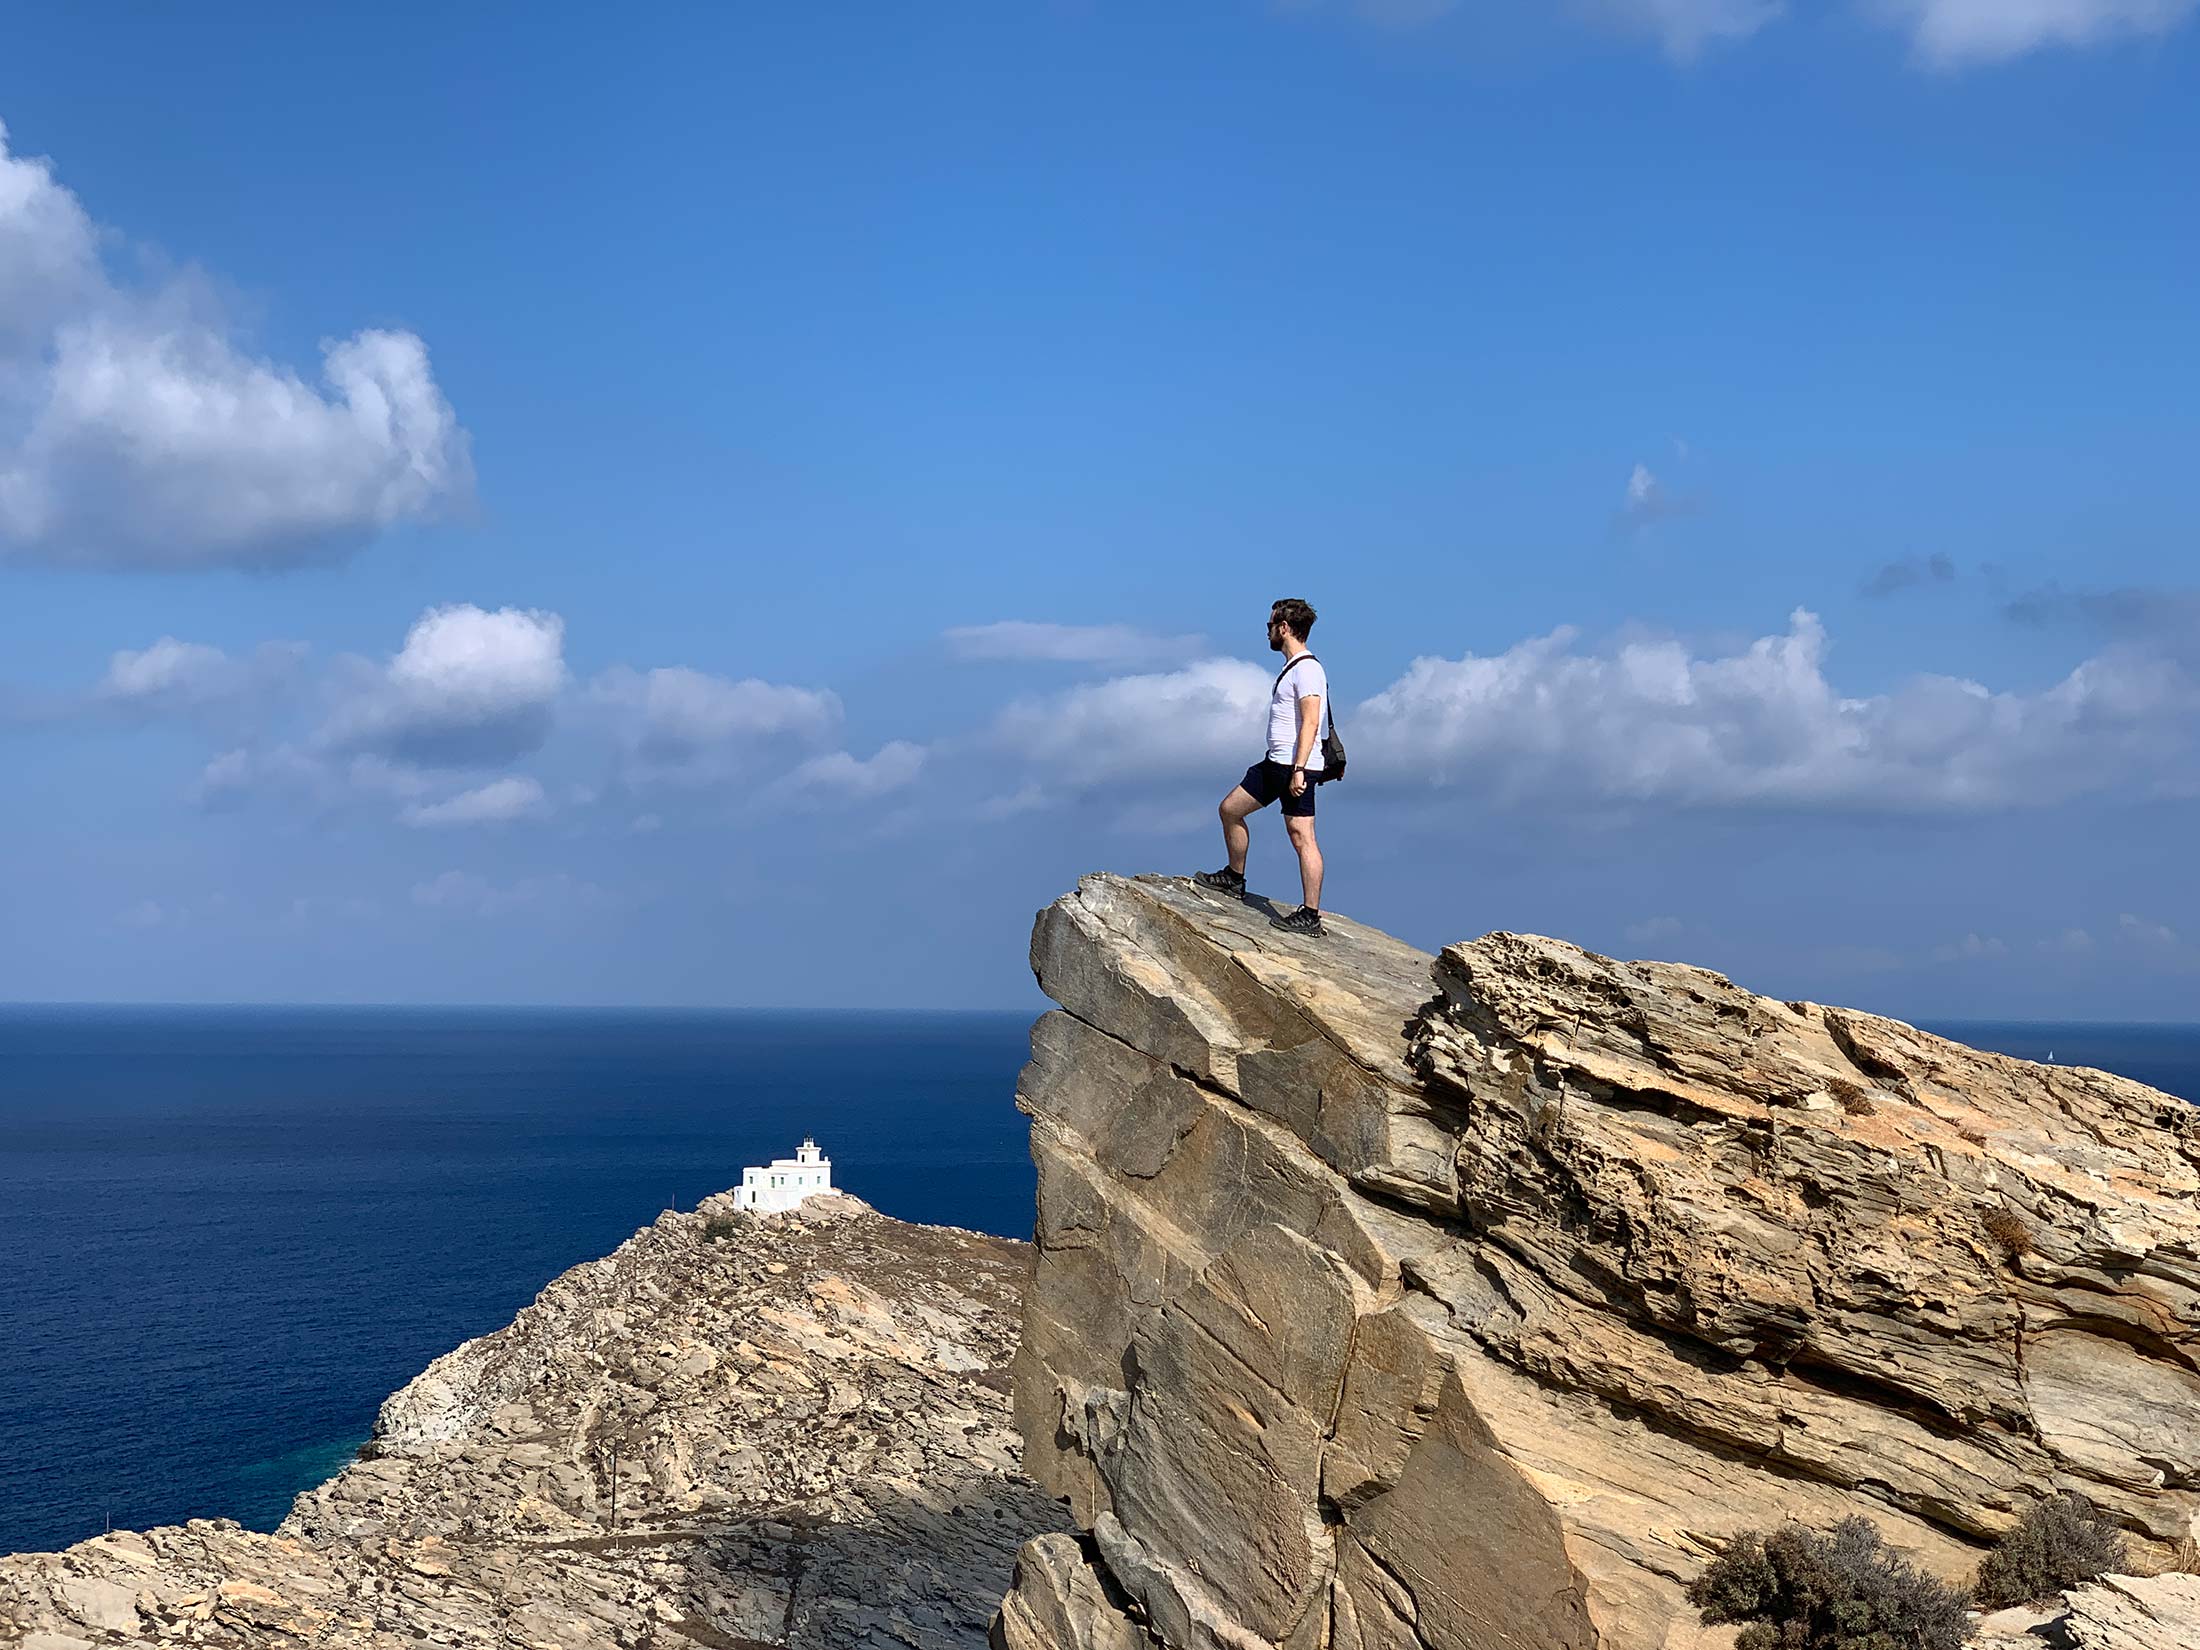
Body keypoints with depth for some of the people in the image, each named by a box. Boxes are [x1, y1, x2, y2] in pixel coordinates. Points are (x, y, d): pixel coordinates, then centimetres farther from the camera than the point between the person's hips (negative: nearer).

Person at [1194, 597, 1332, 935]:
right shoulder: (1291, 667, 18)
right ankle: (1234, 879, 32)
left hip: (1296, 767, -11)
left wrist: (1299, 769, -27)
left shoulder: (1306, 669, -14)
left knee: (1301, 835, -10)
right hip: (1275, 763, 11)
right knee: (1230, 809, 18)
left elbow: (1310, 722, -22)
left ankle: (1310, 916, -9)